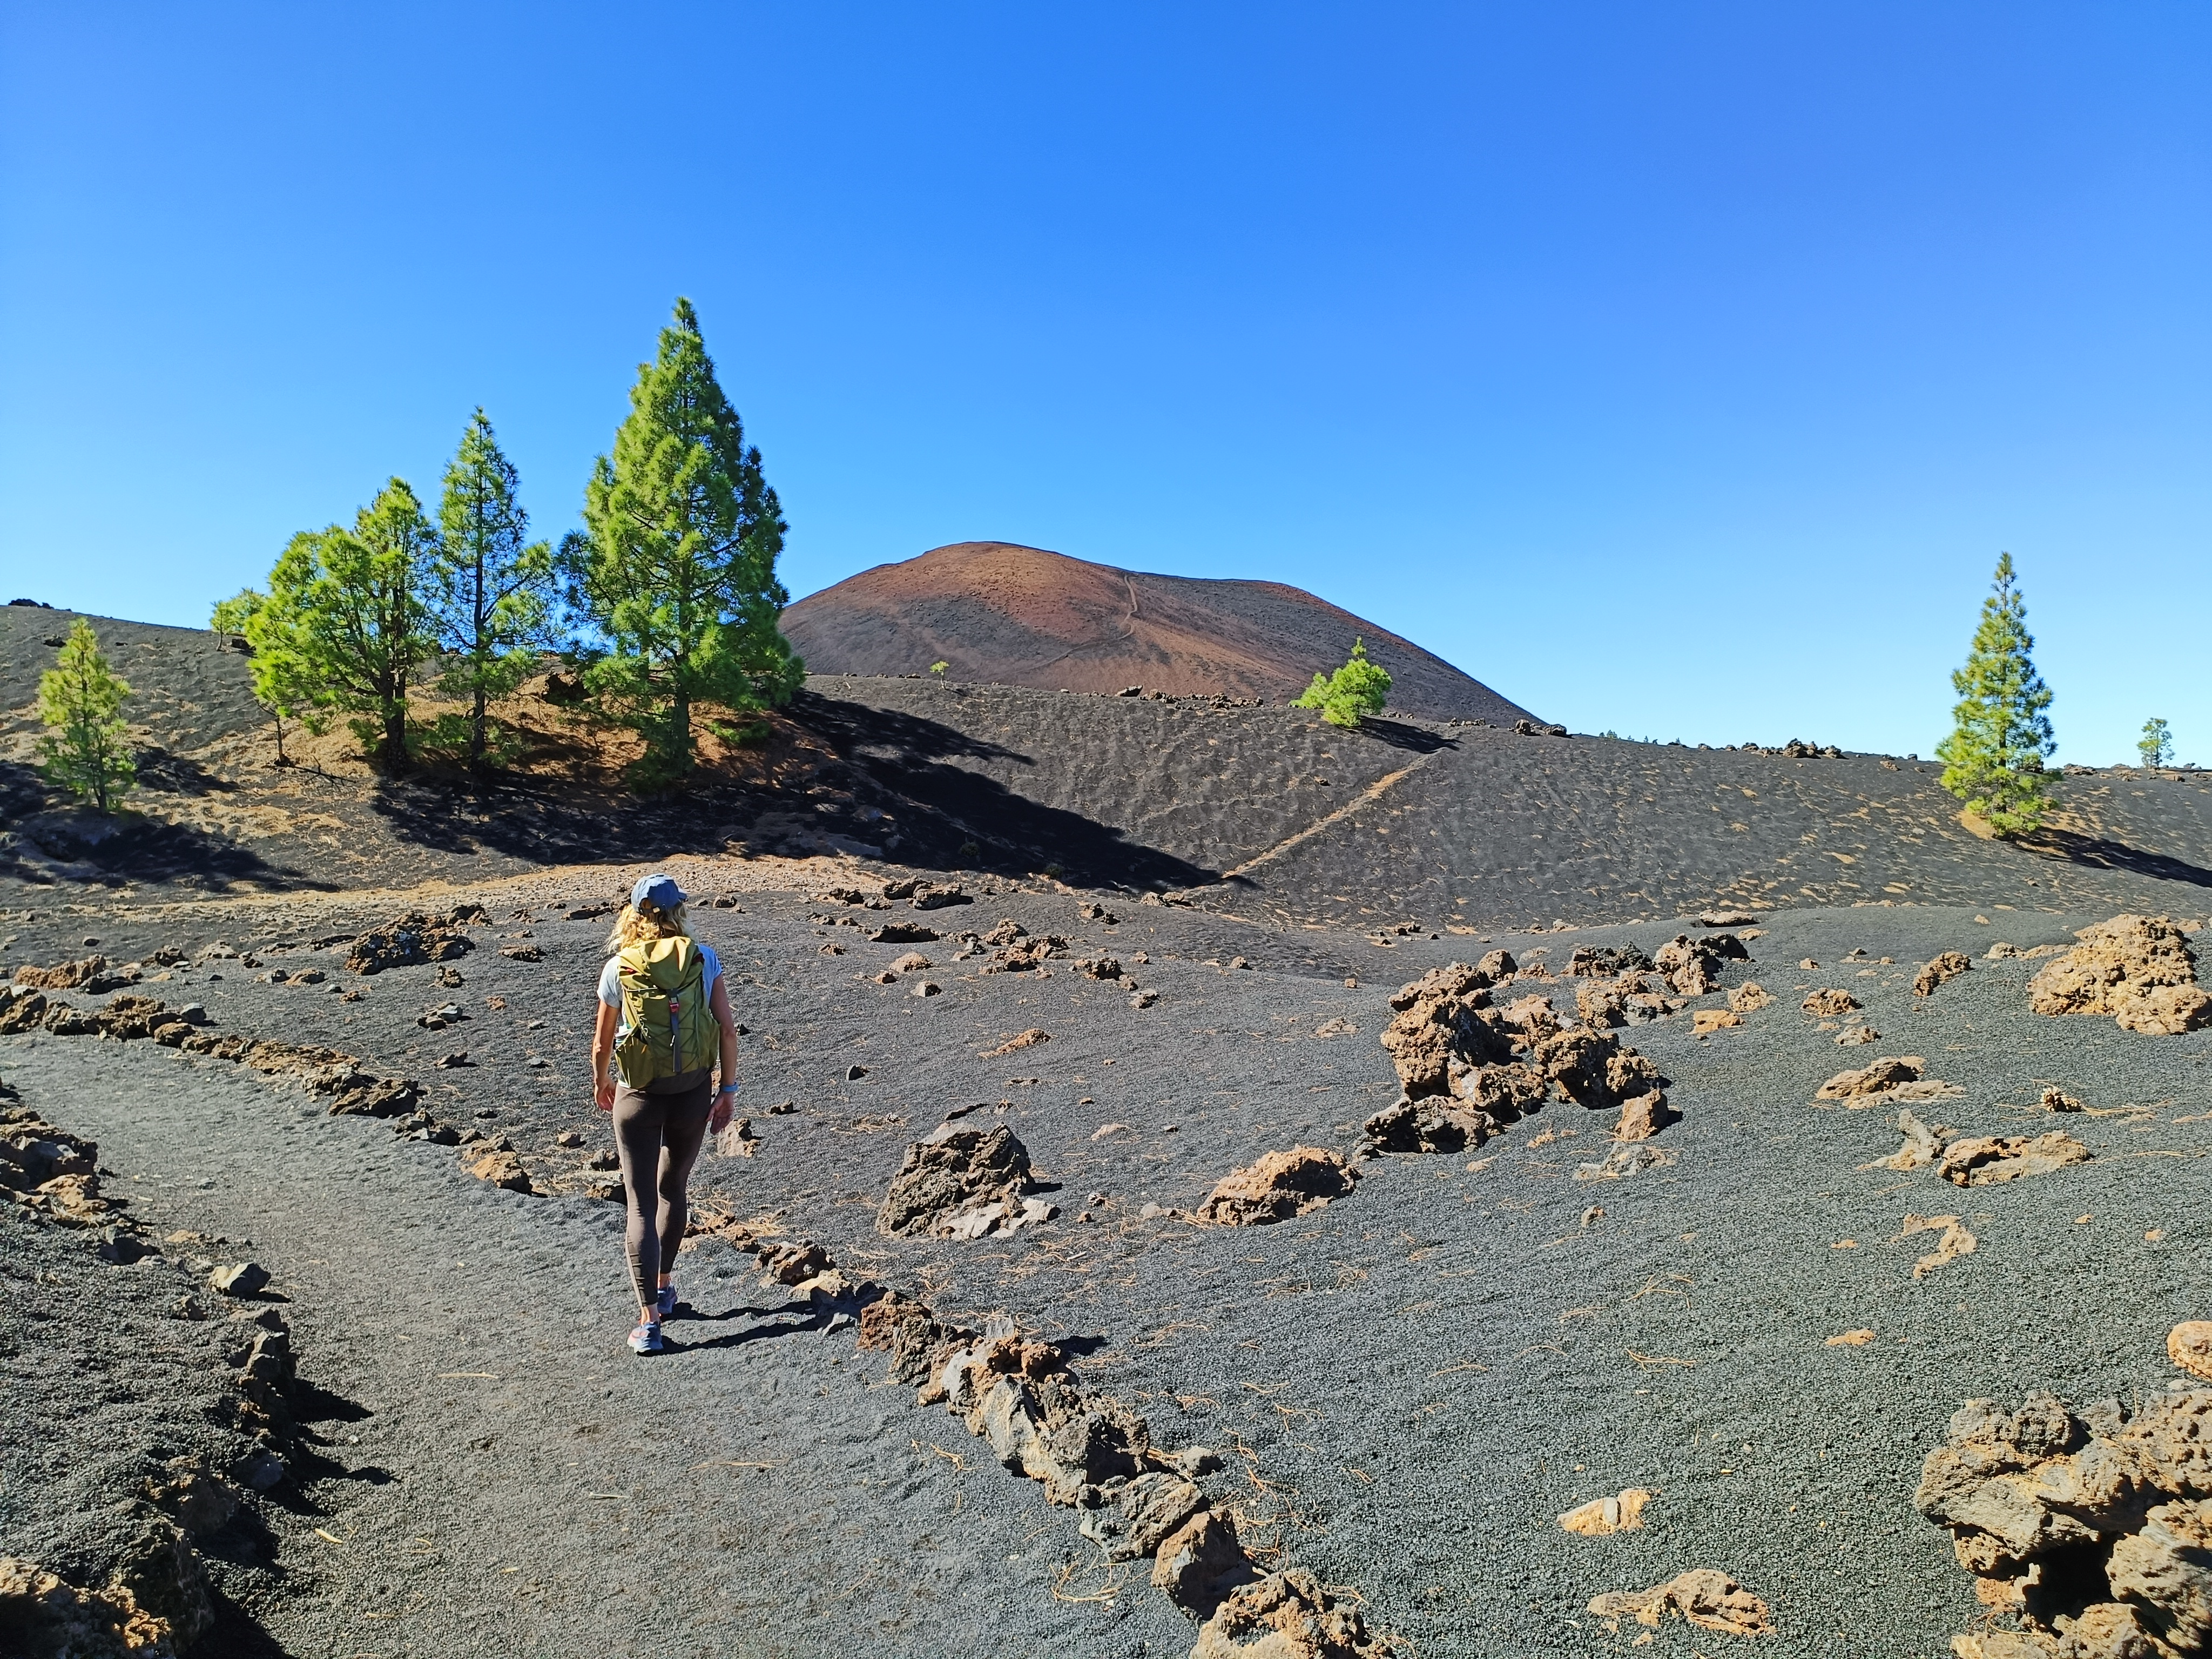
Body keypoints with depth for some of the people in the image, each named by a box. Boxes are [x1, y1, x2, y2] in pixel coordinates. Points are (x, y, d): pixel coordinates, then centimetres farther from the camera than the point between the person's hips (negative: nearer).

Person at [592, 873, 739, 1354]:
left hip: (638, 1096, -2)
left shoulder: (618, 968, -4)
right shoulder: (703, 959, -4)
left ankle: (649, 1319, -4)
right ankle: (664, 1285, 39)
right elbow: (727, 1028, -5)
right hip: (693, 1093, 2)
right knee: (673, 1190, 23)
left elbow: (602, 1041, 5)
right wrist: (729, 1088, 5)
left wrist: (600, 1083, 24)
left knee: (642, 1206, 2)